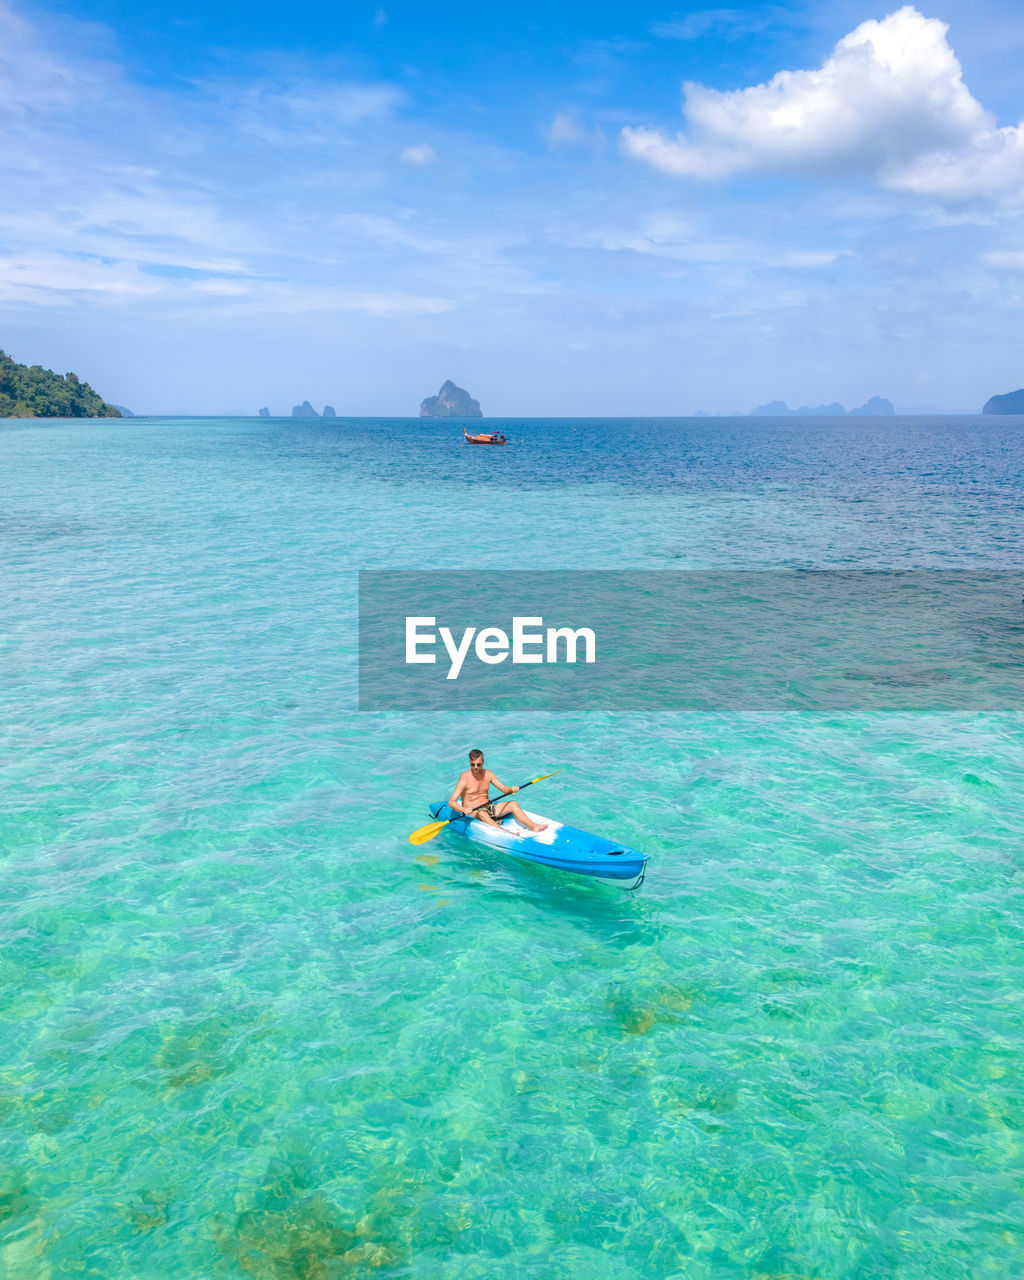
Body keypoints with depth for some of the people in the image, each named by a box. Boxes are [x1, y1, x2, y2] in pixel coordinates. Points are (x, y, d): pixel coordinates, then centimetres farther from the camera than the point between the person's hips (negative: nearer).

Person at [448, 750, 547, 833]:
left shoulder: (488, 774, 3)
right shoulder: (465, 778, -14)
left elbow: (504, 789, 4)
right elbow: (451, 802, -20)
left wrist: (511, 790, -20)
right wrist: (463, 809, -40)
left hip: (488, 807, 6)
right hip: (472, 811, -6)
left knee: (513, 804, -11)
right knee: (482, 814, -39)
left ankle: (534, 826, -25)